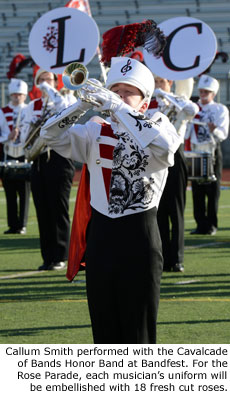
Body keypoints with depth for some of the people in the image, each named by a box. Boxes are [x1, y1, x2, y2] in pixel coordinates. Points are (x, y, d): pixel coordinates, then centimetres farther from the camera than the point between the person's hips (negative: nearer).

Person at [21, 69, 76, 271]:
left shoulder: (61, 102, 2)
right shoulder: (32, 106, 14)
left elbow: (64, 108, -24)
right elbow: (25, 136, 12)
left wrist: (49, 89, -14)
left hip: (59, 160, -5)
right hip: (39, 161, 5)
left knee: (59, 210, -3)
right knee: (42, 210, 4)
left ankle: (60, 257, 1)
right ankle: (48, 257, 10)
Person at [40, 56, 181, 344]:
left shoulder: (158, 128, -2)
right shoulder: (96, 132, 10)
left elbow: (163, 147, -26)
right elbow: (51, 135, 1)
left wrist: (119, 109, -25)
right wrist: (83, 105, -13)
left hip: (139, 238, -4)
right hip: (100, 239, 4)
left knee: (138, 332, 1)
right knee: (104, 332, 10)